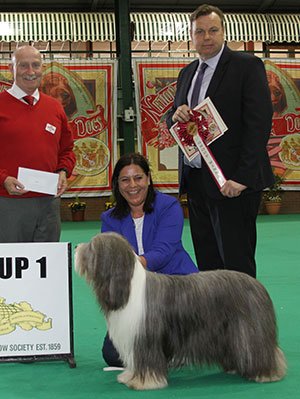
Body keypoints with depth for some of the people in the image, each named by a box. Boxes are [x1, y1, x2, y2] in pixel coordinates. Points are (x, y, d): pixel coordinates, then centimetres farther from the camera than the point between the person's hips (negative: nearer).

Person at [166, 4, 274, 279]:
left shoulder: (247, 66, -4)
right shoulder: (187, 73, 17)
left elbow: (259, 123, -13)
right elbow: (172, 121, 23)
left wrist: (242, 177, -20)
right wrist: (176, 116, -3)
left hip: (232, 183, -7)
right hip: (195, 181, 7)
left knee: (237, 262, -4)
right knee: (206, 262, 10)